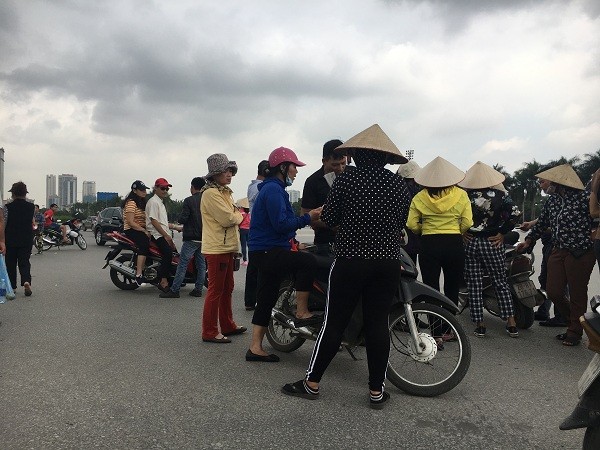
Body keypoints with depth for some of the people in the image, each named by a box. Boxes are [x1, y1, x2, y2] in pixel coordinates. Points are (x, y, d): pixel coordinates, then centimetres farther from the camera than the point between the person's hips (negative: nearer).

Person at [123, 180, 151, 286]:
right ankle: (139, 275, -35)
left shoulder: (142, 203, 19)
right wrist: (144, 231, -21)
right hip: (131, 230, -9)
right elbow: (130, 222, -19)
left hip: (141, 230, 9)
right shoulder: (131, 203, -10)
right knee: (145, 243, -32)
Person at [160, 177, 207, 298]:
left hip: (191, 239, -5)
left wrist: (179, 218, 8)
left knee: (182, 264, -3)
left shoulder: (189, 201, -11)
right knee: (201, 265, 10)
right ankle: (198, 289, 14)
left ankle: (174, 290, -1)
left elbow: (182, 219, -14)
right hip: (205, 238, 6)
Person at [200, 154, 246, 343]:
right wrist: (239, 216, -2)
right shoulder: (211, 193, -14)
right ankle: (210, 332, 5)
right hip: (216, 249, -10)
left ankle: (227, 325, 28)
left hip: (227, 248, 10)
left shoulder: (224, 192, 18)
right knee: (215, 290, -4)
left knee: (227, 288, 17)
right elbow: (227, 218, -20)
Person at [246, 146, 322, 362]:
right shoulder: (273, 189, -13)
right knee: (308, 260, -24)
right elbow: (281, 223, -22)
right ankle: (302, 312, -15)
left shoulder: (273, 188, 21)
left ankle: (255, 348, 16)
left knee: (266, 301, 10)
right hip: (268, 252, -11)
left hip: (266, 252, 11)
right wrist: (307, 218, -14)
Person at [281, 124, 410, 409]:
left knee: (334, 322, 4)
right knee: (377, 324, 7)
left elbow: (328, 220, -3)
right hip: (388, 263, 3)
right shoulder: (399, 184, 4)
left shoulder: (346, 180, -6)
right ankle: (376, 391, 15)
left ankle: (312, 383, 16)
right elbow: (402, 224, 11)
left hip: (350, 260, -3)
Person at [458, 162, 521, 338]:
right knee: (501, 283, 12)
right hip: (493, 243, 1)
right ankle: (511, 323, 13)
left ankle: (479, 325, 10)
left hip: (470, 243, 0)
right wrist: (502, 233, -5)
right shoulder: (499, 195, -4)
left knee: (474, 286, 7)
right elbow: (515, 213, -12)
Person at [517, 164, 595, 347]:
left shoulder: (583, 197, -11)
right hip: (558, 251, 7)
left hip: (580, 254, -7)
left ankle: (575, 333, 22)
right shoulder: (552, 200, 11)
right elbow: (542, 222, 19)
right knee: (553, 292, 7)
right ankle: (573, 322, 32)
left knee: (577, 294, 4)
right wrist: (528, 240, 14)